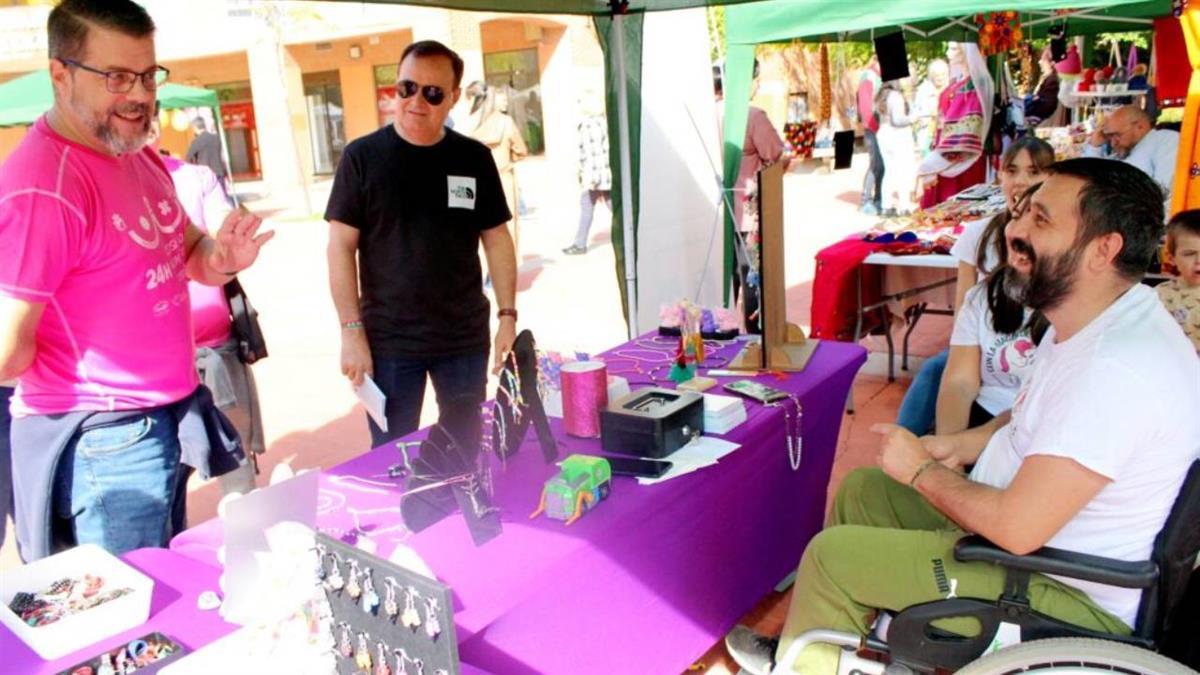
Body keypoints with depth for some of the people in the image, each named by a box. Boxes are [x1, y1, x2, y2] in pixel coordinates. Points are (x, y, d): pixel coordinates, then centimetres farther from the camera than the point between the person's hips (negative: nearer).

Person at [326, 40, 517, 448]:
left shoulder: (474, 158, 3)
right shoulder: (362, 157, -4)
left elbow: (497, 239, 7)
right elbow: (341, 247, -4)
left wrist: (508, 315, -1)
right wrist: (352, 331, -10)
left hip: (465, 339, 2)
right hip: (388, 341, -2)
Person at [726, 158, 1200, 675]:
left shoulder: (1116, 368, -33)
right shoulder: (1095, 321, 1)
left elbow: (1017, 527, -32)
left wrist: (921, 471, -15)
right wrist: (958, 446, 0)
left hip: (1069, 594, -10)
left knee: (831, 554, -9)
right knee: (860, 489, 13)